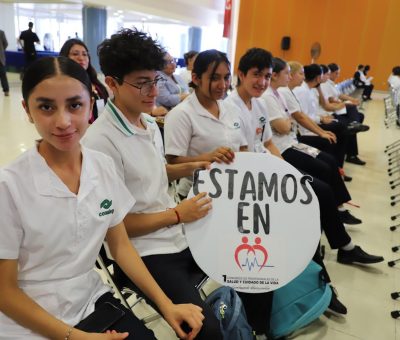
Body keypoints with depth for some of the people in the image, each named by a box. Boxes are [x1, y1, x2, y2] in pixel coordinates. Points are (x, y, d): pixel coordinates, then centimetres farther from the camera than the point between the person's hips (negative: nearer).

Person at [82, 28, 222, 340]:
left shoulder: (150, 123, 7)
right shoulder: (101, 141, -20)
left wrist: (189, 168, 4)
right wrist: (177, 215, -19)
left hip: (181, 235, 9)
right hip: (143, 254, -8)